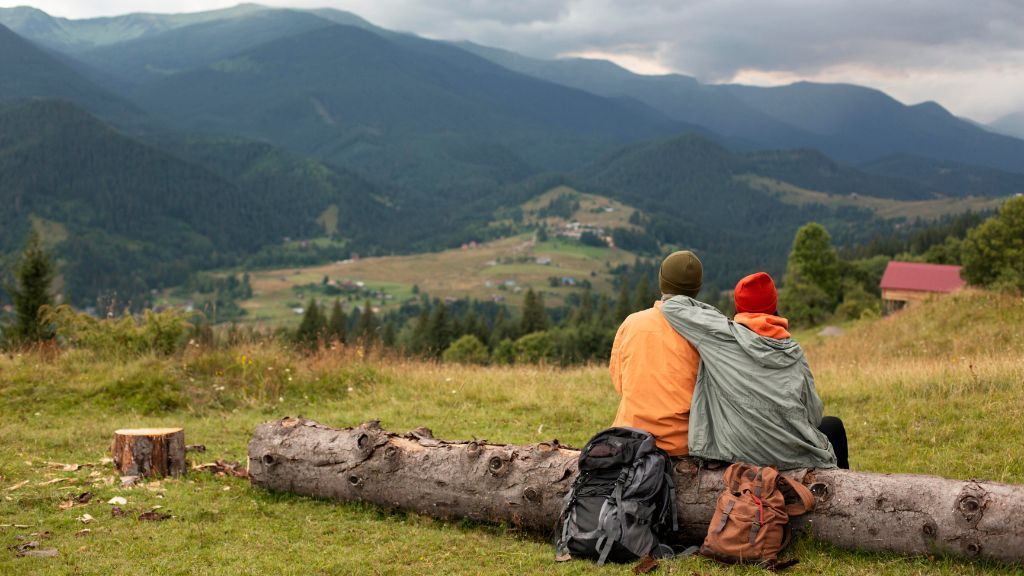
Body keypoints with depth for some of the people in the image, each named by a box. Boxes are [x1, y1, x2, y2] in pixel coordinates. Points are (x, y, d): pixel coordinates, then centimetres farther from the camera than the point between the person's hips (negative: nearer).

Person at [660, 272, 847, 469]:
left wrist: (711, 311, 15)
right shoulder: (792, 350, 0)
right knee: (833, 425, 33)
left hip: (737, 453, 1)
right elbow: (814, 414, 1)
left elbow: (671, 306, 4)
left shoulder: (723, 335, -5)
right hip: (790, 454, 0)